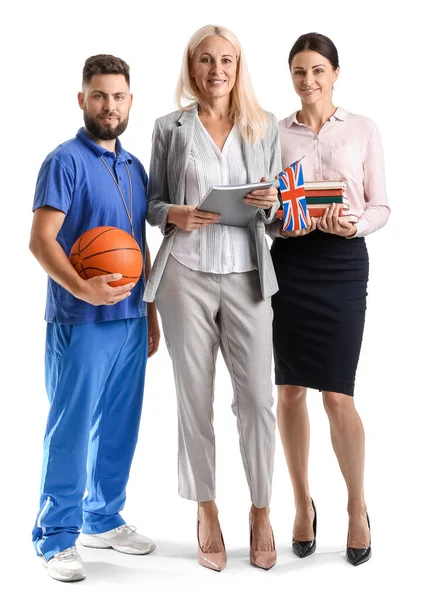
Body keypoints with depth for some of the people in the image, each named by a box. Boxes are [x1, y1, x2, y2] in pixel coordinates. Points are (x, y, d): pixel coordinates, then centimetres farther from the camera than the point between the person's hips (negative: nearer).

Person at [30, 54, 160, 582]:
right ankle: (56, 539, 12)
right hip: (81, 322, -7)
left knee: (120, 428, 14)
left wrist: (151, 314, 18)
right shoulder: (65, 161, -6)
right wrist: (82, 288, -29)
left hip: (131, 321, 7)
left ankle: (103, 520, 30)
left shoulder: (134, 168, 15)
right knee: (71, 430, -1)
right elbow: (41, 240, -14)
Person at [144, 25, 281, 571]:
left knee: (257, 397, -1)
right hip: (186, 275, 0)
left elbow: (278, 208, 13)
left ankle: (261, 510, 17)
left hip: (247, 276, 1)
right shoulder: (170, 128, 6)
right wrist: (173, 215, -11)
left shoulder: (264, 126, 9)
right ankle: (206, 513, 20)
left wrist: (272, 204, -10)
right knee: (195, 400, 5)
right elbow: (152, 202, 10)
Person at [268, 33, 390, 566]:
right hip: (288, 262, 2)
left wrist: (355, 223, -15)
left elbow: (381, 206, 5)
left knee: (337, 396, -5)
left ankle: (357, 508, 16)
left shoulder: (363, 130, 6)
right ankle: (302, 503, 22)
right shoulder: (276, 132, 9)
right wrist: (279, 222, -13)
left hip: (343, 263, -2)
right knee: (290, 390, 4)